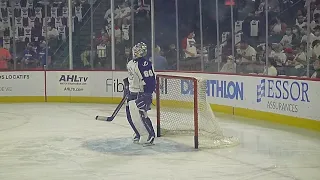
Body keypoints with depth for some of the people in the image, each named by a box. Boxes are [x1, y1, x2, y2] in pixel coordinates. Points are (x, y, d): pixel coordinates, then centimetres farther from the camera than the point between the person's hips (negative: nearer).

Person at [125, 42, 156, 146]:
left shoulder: (145, 64, -20)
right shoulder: (131, 63, 11)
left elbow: (150, 81, -26)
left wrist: (146, 96, -29)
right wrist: (128, 89, 28)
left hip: (142, 94, -10)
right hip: (132, 93, 10)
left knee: (139, 115, -17)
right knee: (130, 115, 12)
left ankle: (148, 136, -8)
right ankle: (139, 133, 26)